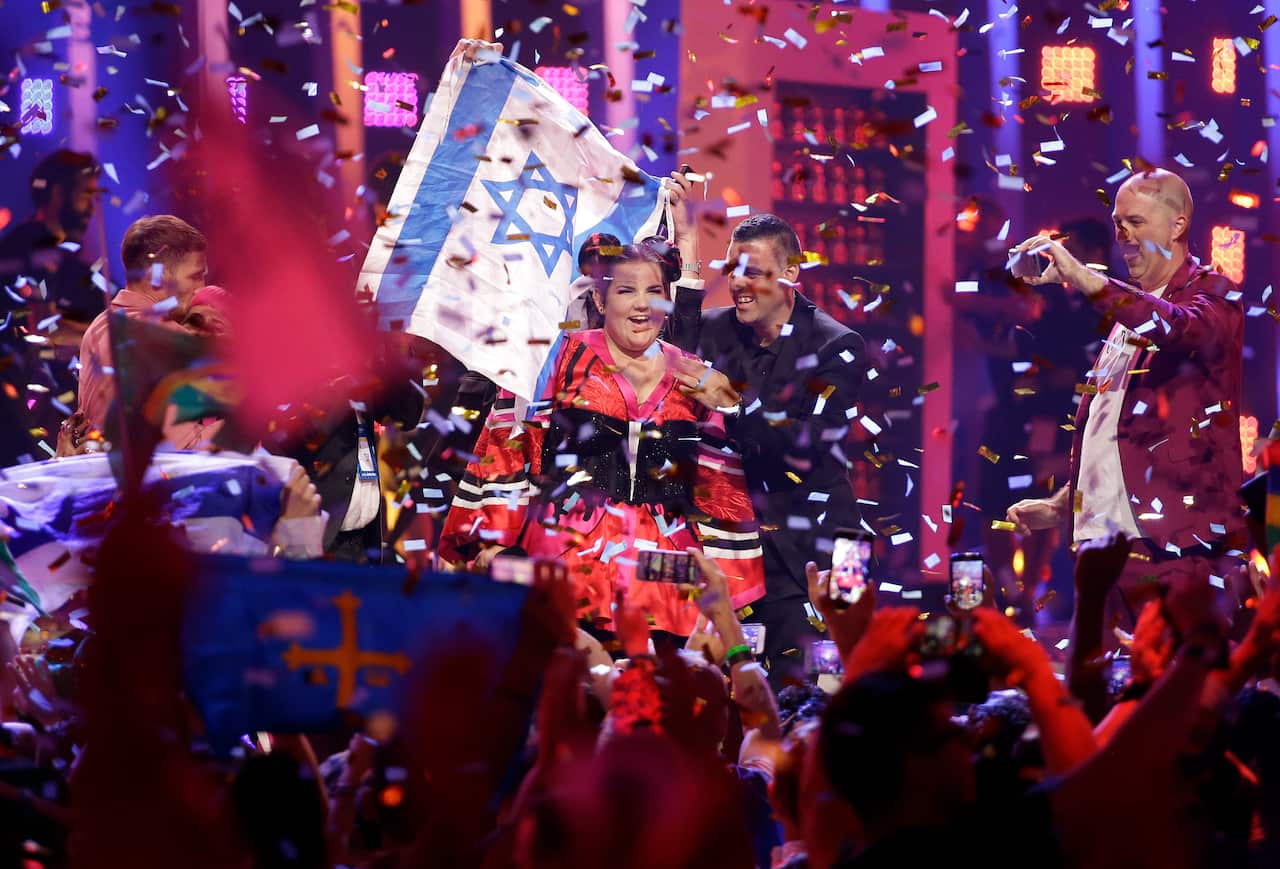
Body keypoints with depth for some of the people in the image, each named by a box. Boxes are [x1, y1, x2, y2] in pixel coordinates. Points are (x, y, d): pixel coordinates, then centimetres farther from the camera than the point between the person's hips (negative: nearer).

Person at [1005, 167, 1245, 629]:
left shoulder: (1213, 294, 0)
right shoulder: (1127, 306, 24)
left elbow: (1181, 328, -26)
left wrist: (1082, 278, -33)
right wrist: (1060, 505, 20)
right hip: (1099, 539, 7)